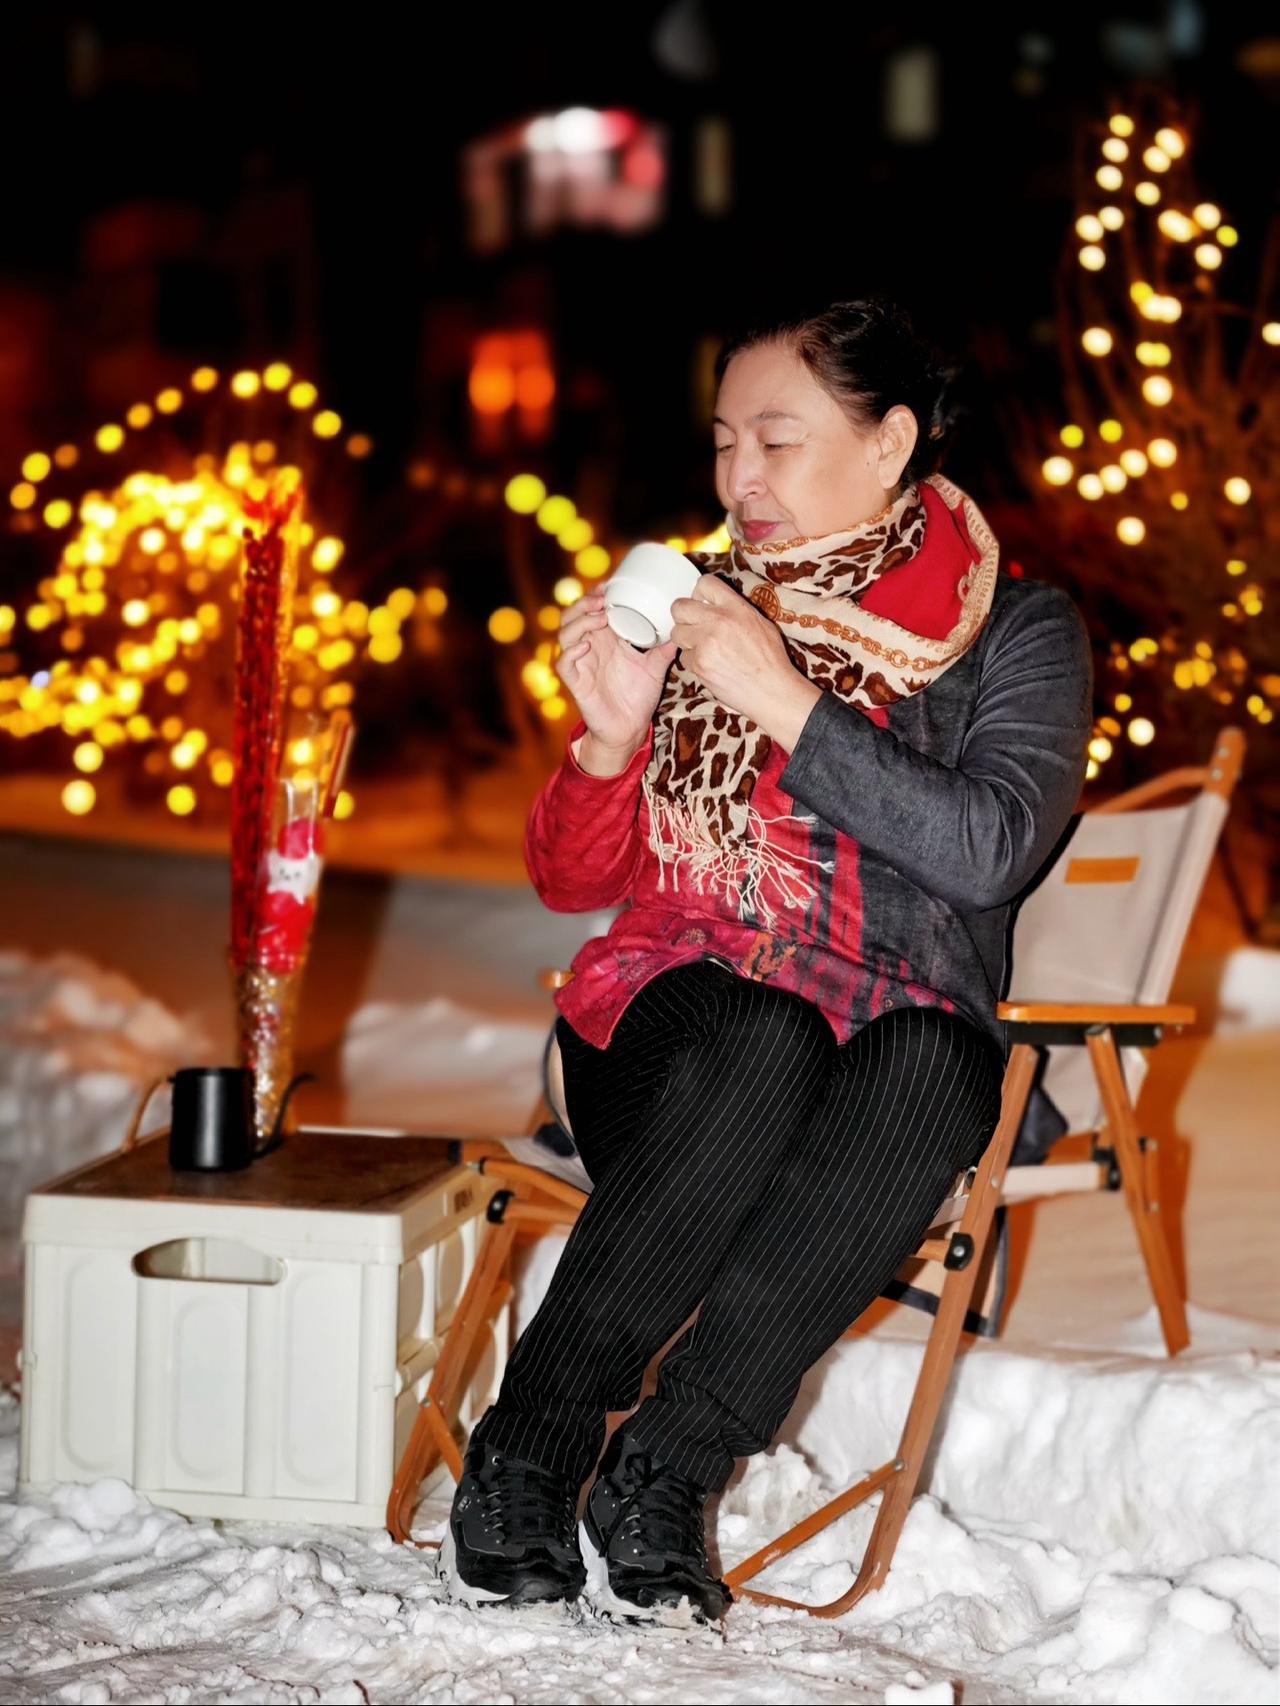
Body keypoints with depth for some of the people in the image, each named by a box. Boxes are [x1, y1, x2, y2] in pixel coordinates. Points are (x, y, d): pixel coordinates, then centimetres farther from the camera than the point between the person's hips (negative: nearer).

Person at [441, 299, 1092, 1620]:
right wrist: (612, 736, -9)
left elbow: (987, 849, -15)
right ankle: (525, 1451, -27)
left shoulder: (1013, 630, 4)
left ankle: (661, 1474, -32)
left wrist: (785, 703, -19)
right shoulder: (697, 611, 11)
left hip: (904, 1044, -1)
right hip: (675, 1025, 1)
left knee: (926, 1065, -37)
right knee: (763, 1037, -35)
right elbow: (572, 883, 10)